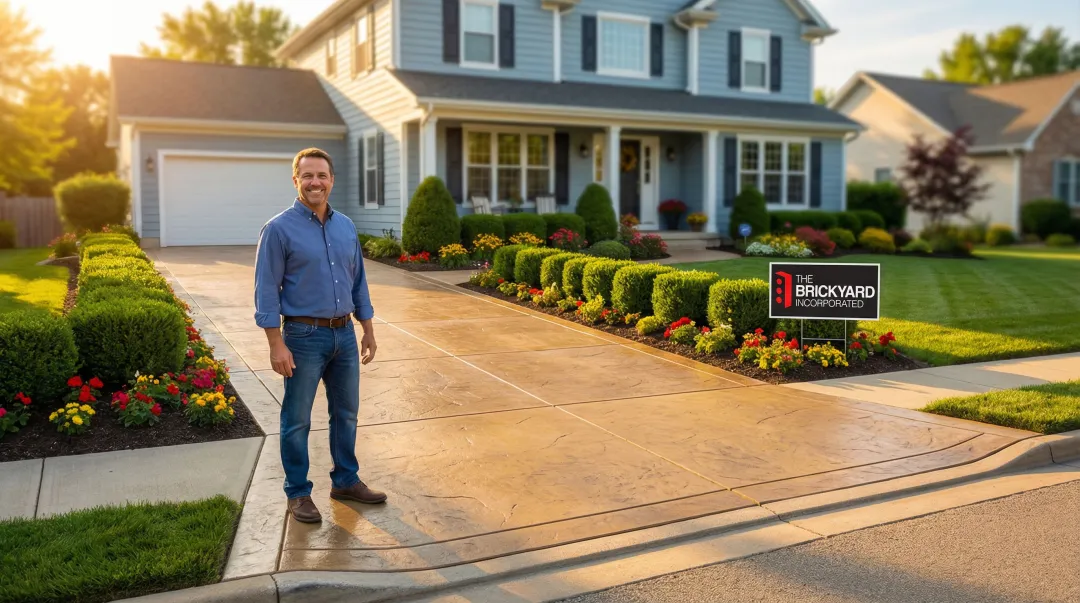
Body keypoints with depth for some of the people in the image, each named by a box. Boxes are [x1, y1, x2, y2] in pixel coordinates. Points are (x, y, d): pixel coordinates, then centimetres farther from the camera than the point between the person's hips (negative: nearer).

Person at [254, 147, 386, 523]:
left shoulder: (346, 226, 8)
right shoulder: (279, 229, -10)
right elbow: (267, 291, -11)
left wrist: (368, 330, 11)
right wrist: (277, 345, -16)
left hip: (344, 334, 6)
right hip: (304, 337, -6)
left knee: (346, 412, 15)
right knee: (297, 420, 6)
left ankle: (346, 481, 31)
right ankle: (298, 493, 20)